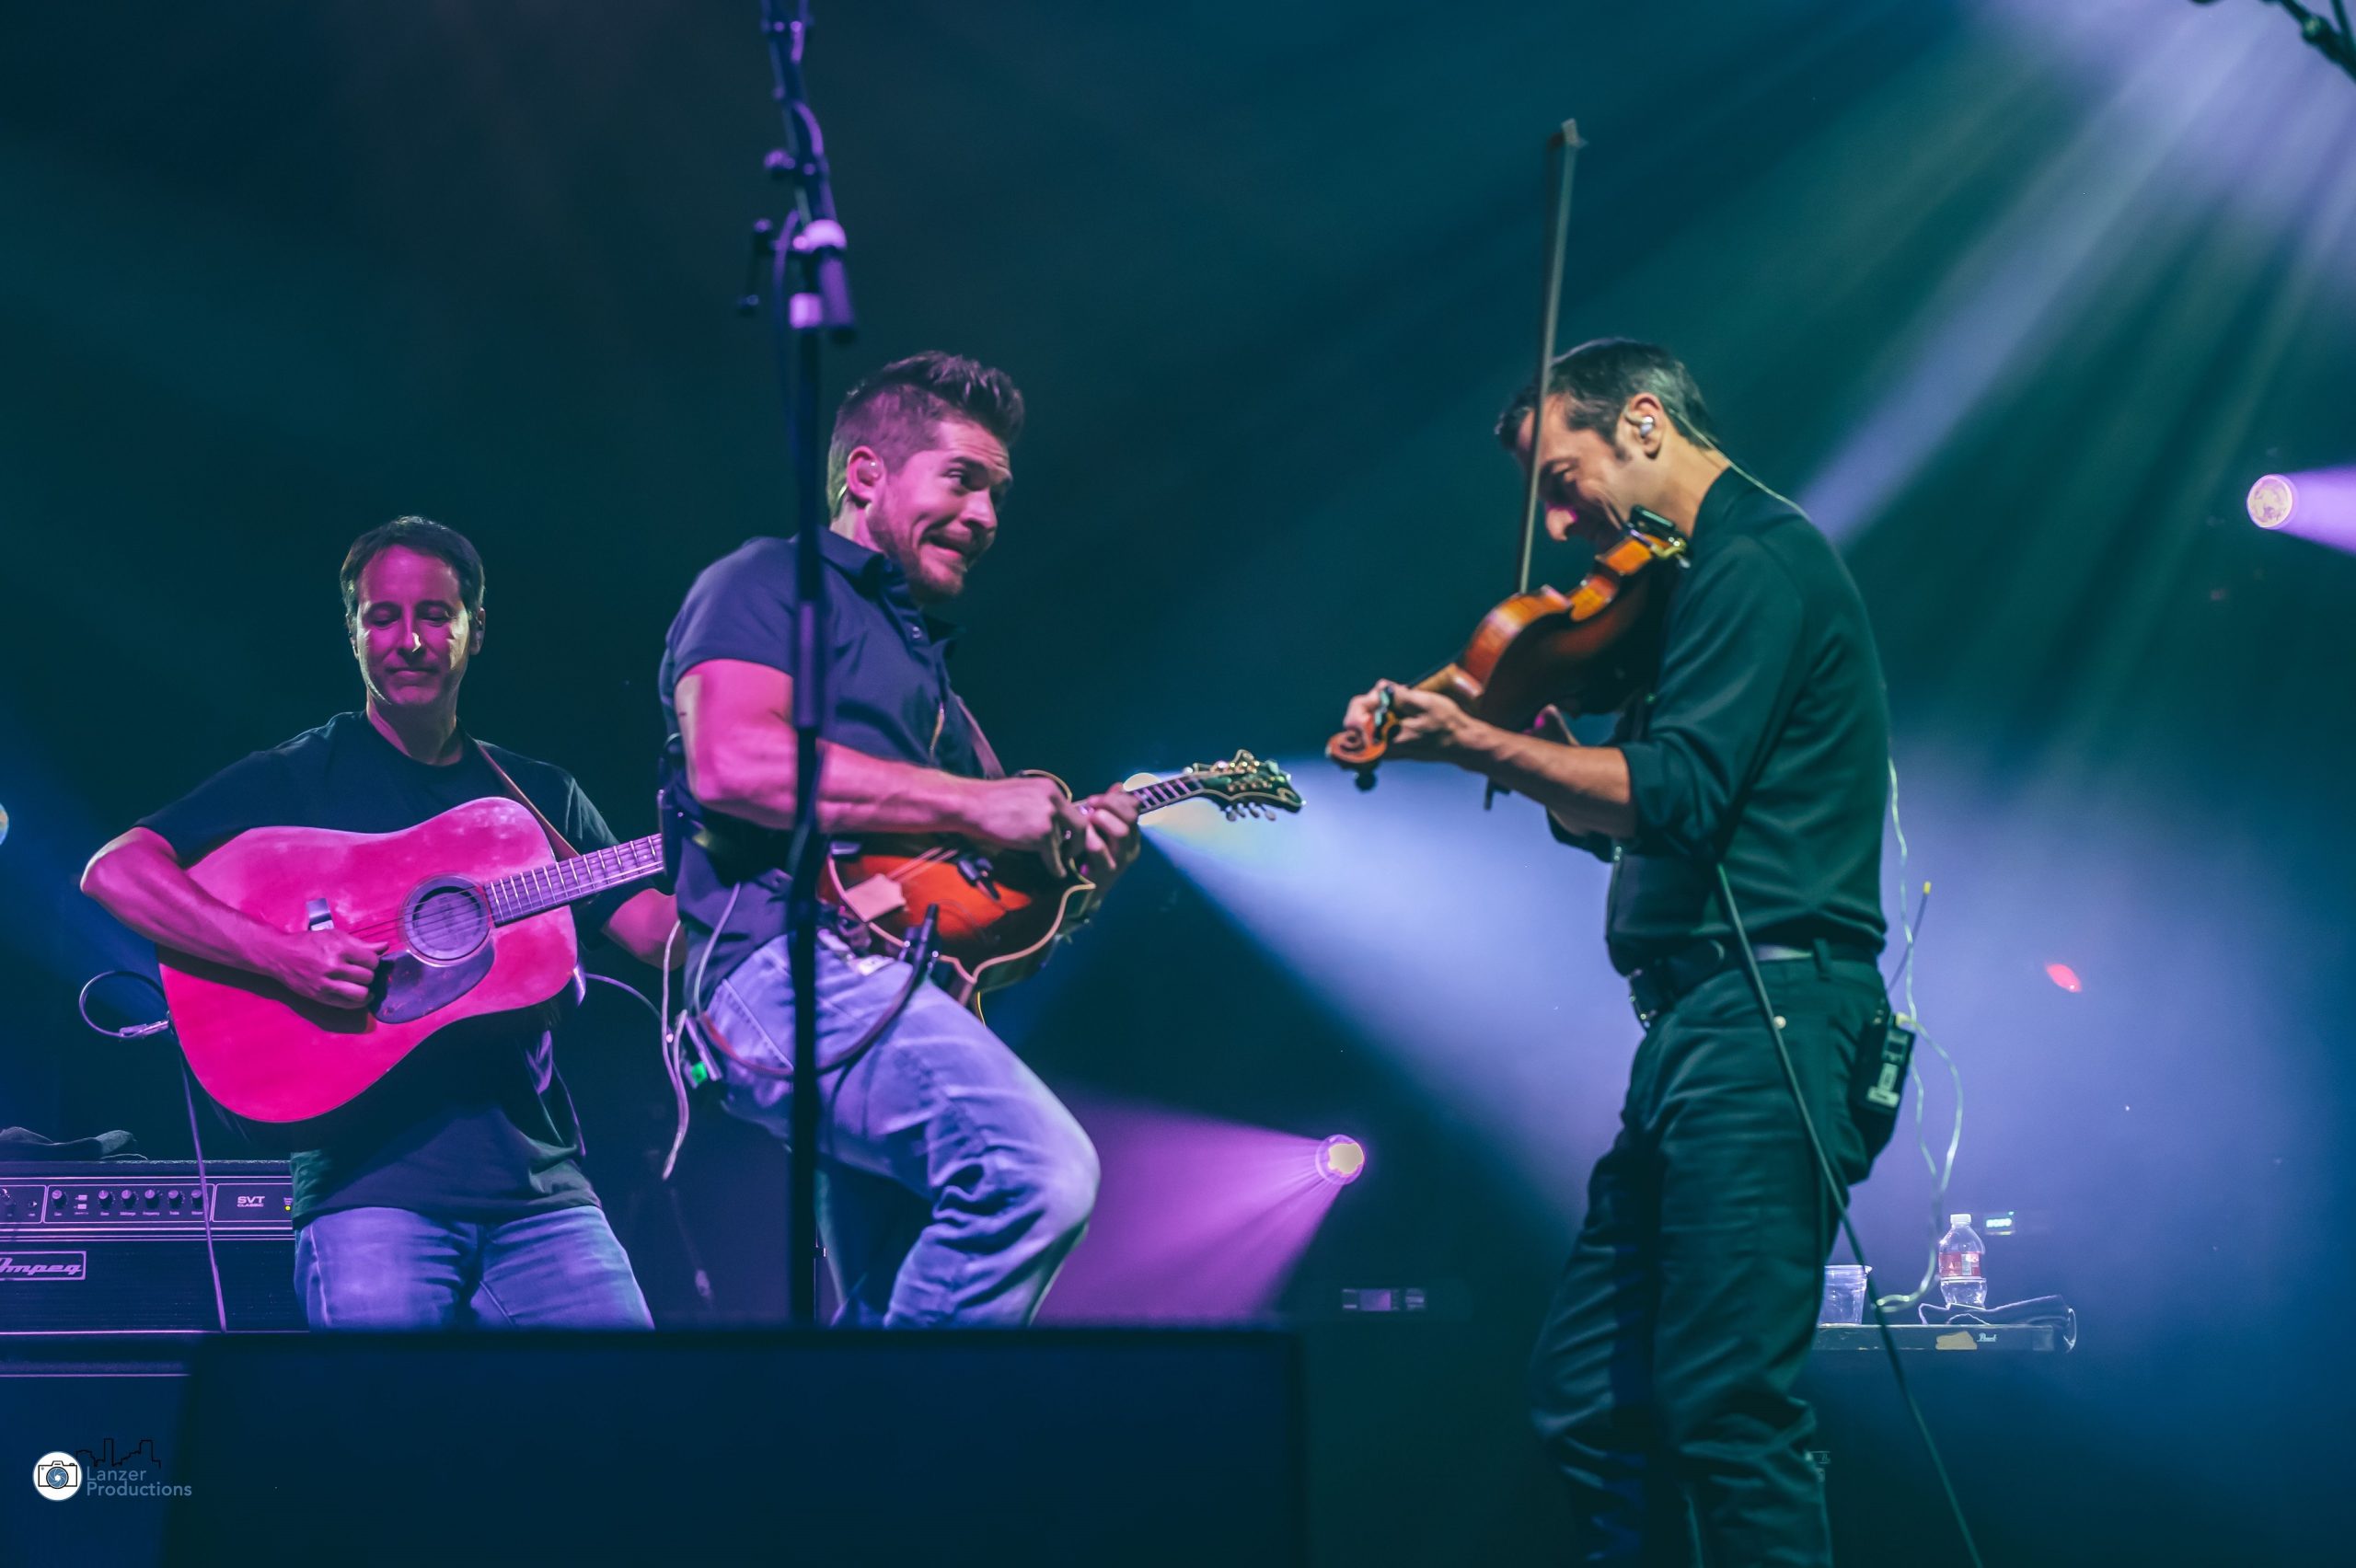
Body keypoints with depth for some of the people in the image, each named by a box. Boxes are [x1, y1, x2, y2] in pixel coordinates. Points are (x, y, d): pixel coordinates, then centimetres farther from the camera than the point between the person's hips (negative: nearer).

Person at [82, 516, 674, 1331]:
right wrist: (283, 954, -16)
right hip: (372, 1182, -3)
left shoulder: (541, 795, 18)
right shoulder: (299, 779, 6)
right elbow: (114, 872, -4)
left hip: (537, 1186, 3)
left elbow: (655, 928, 10)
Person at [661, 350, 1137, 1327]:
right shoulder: (770, 583, 5)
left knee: (894, 1303, 8)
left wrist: (1071, 850, 8)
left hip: (889, 985, 10)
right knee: (1040, 1170, -29)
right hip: (791, 963, -10)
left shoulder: (922, 656, 33)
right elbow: (730, 760, -16)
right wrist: (973, 806, -13)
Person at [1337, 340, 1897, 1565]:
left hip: (1759, 1028, -10)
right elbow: (1618, 820, 24)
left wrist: (1483, 744, -13)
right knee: (1585, 1398, 9)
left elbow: (1673, 794, -20)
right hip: (1695, 1036, 10)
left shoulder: (1757, 562, -8)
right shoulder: (1712, 575, 23)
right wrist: (1513, 757, 8)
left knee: (1724, 1405, -12)